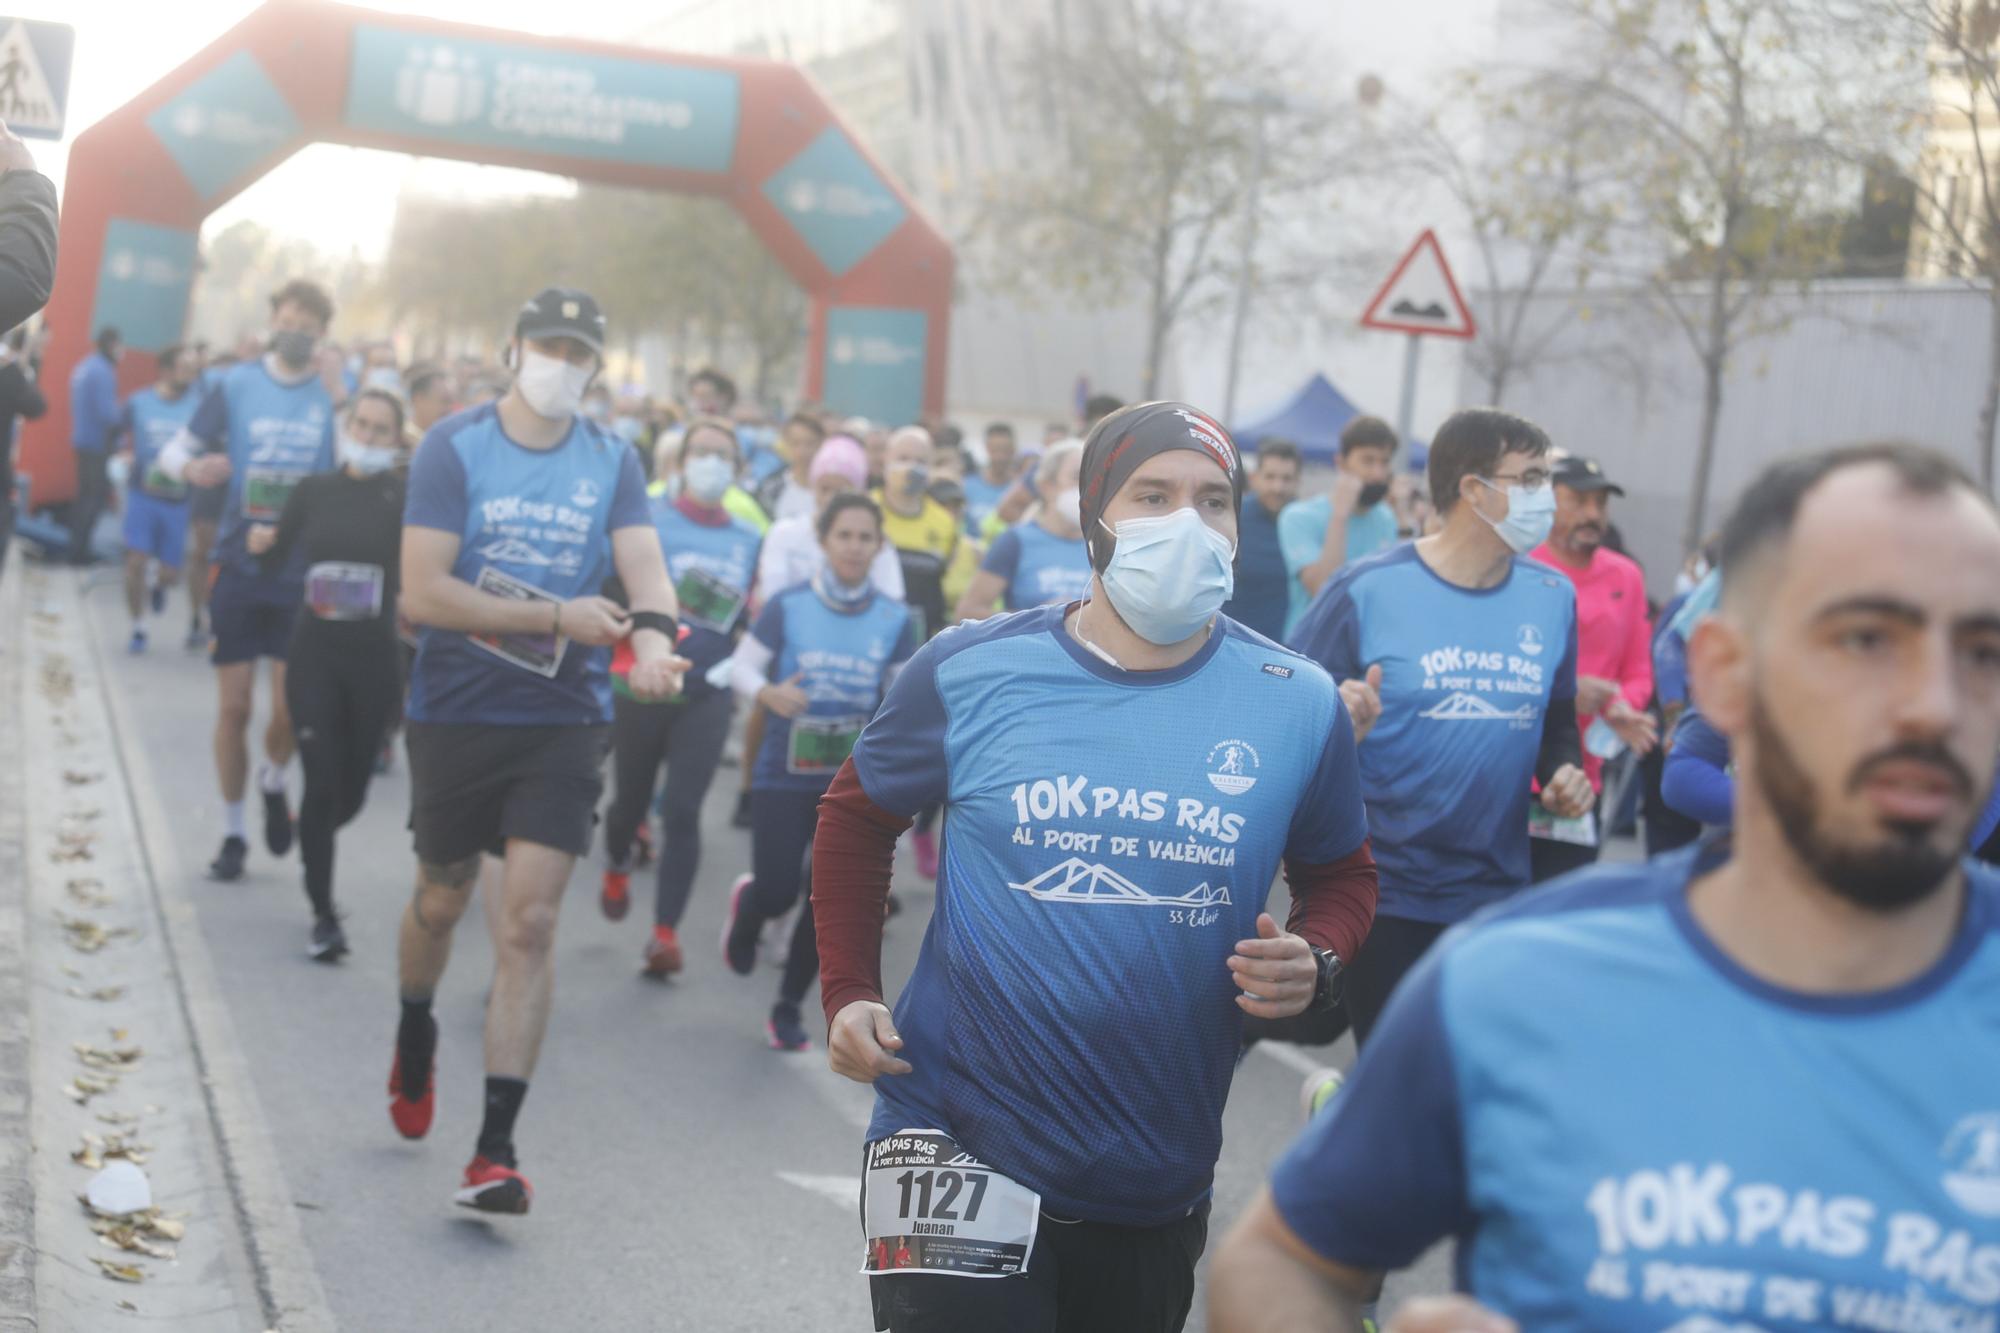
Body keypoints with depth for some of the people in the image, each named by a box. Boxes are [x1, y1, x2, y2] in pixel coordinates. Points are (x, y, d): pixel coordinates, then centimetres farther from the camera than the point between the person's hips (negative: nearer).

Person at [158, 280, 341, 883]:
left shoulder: (335, 394, -2)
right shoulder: (237, 385, -1)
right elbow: (174, 451, 3)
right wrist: (192, 467, -20)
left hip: (303, 569, 0)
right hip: (239, 563, 0)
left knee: (290, 708, -4)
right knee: (234, 707, 4)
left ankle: (274, 781, 30)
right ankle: (232, 832, 20)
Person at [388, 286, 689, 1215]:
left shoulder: (612, 462, 4)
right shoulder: (453, 448, -5)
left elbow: (645, 565, -8)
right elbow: (421, 592, -14)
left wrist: (652, 635, -32)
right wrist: (557, 618, -19)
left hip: (563, 721, 1)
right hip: (455, 715, -1)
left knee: (530, 919, -8)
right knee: (442, 901, 15)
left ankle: (496, 1148, -4)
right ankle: (414, 1036, 49)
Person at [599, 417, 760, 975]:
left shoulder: (749, 539, 8)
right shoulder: (649, 519, -3)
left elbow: (754, 619, 16)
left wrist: (756, 611, -5)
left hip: (708, 694, 1)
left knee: (684, 810, -5)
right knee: (633, 797, 14)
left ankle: (666, 930, -1)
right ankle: (617, 868, 46)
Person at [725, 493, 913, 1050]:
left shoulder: (896, 621, 0)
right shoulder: (787, 607, -6)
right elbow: (742, 667, -1)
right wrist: (768, 693, -21)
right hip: (784, 773, -2)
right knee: (777, 893, -7)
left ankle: (789, 1007, 23)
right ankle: (746, 907, 32)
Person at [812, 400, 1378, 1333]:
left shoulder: (1299, 704, -4)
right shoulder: (968, 670, -6)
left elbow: (1340, 874, 11)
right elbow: (857, 816, 10)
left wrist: (1313, 961, -10)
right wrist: (847, 992, 1)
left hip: (1161, 1184, 3)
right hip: (961, 1150, -2)